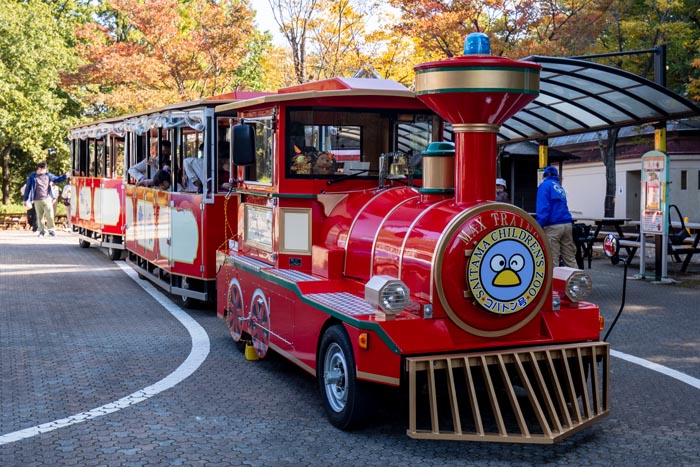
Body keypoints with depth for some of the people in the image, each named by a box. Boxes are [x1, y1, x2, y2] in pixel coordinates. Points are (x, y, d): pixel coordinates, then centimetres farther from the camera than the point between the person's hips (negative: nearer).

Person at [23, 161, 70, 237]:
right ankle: (41, 231, 15)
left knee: (50, 216, -6)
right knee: (39, 217, 5)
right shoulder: (32, 176, 0)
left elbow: (57, 179, 19)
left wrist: (66, 176, 6)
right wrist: (25, 200, 5)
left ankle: (51, 230, 7)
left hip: (47, 199, 1)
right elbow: (27, 188, 4)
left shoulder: (48, 175, 7)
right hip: (37, 201, -1)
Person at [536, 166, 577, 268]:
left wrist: (539, 226, -14)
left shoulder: (545, 185, 2)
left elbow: (543, 207, -11)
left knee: (552, 261, -5)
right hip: (567, 225, 7)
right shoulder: (560, 187, 22)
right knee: (570, 258, 7)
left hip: (553, 226, -7)